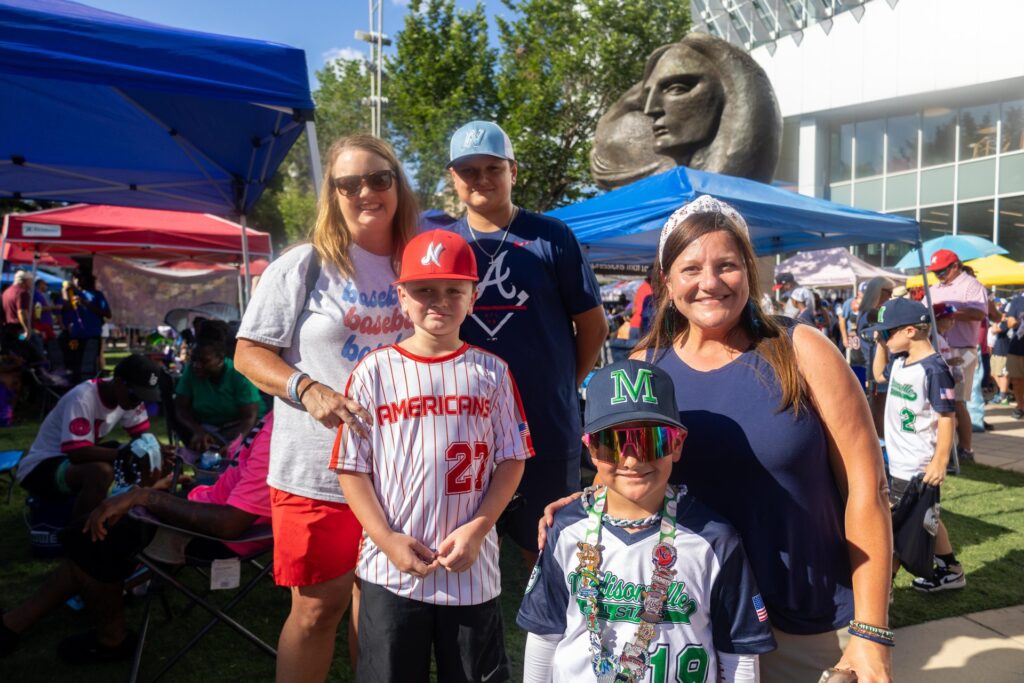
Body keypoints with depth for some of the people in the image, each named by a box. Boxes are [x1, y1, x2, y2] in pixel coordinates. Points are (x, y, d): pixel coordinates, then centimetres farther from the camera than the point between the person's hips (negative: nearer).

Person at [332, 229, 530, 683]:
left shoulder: (491, 372, -1)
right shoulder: (374, 371, -4)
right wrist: (387, 540, -11)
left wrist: (476, 530, -10)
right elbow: (352, 467, -2)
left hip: (472, 569, 1)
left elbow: (512, 459, 1)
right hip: (391, 569, 0)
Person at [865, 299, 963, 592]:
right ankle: (950, 570, 37)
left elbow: (947, 418, -20)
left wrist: (940, 463, -21)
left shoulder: (934, 368, -21)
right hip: (897, 462, 9)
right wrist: (881, 343, 11)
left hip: (918, 467, -9)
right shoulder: (899, 362, 4)